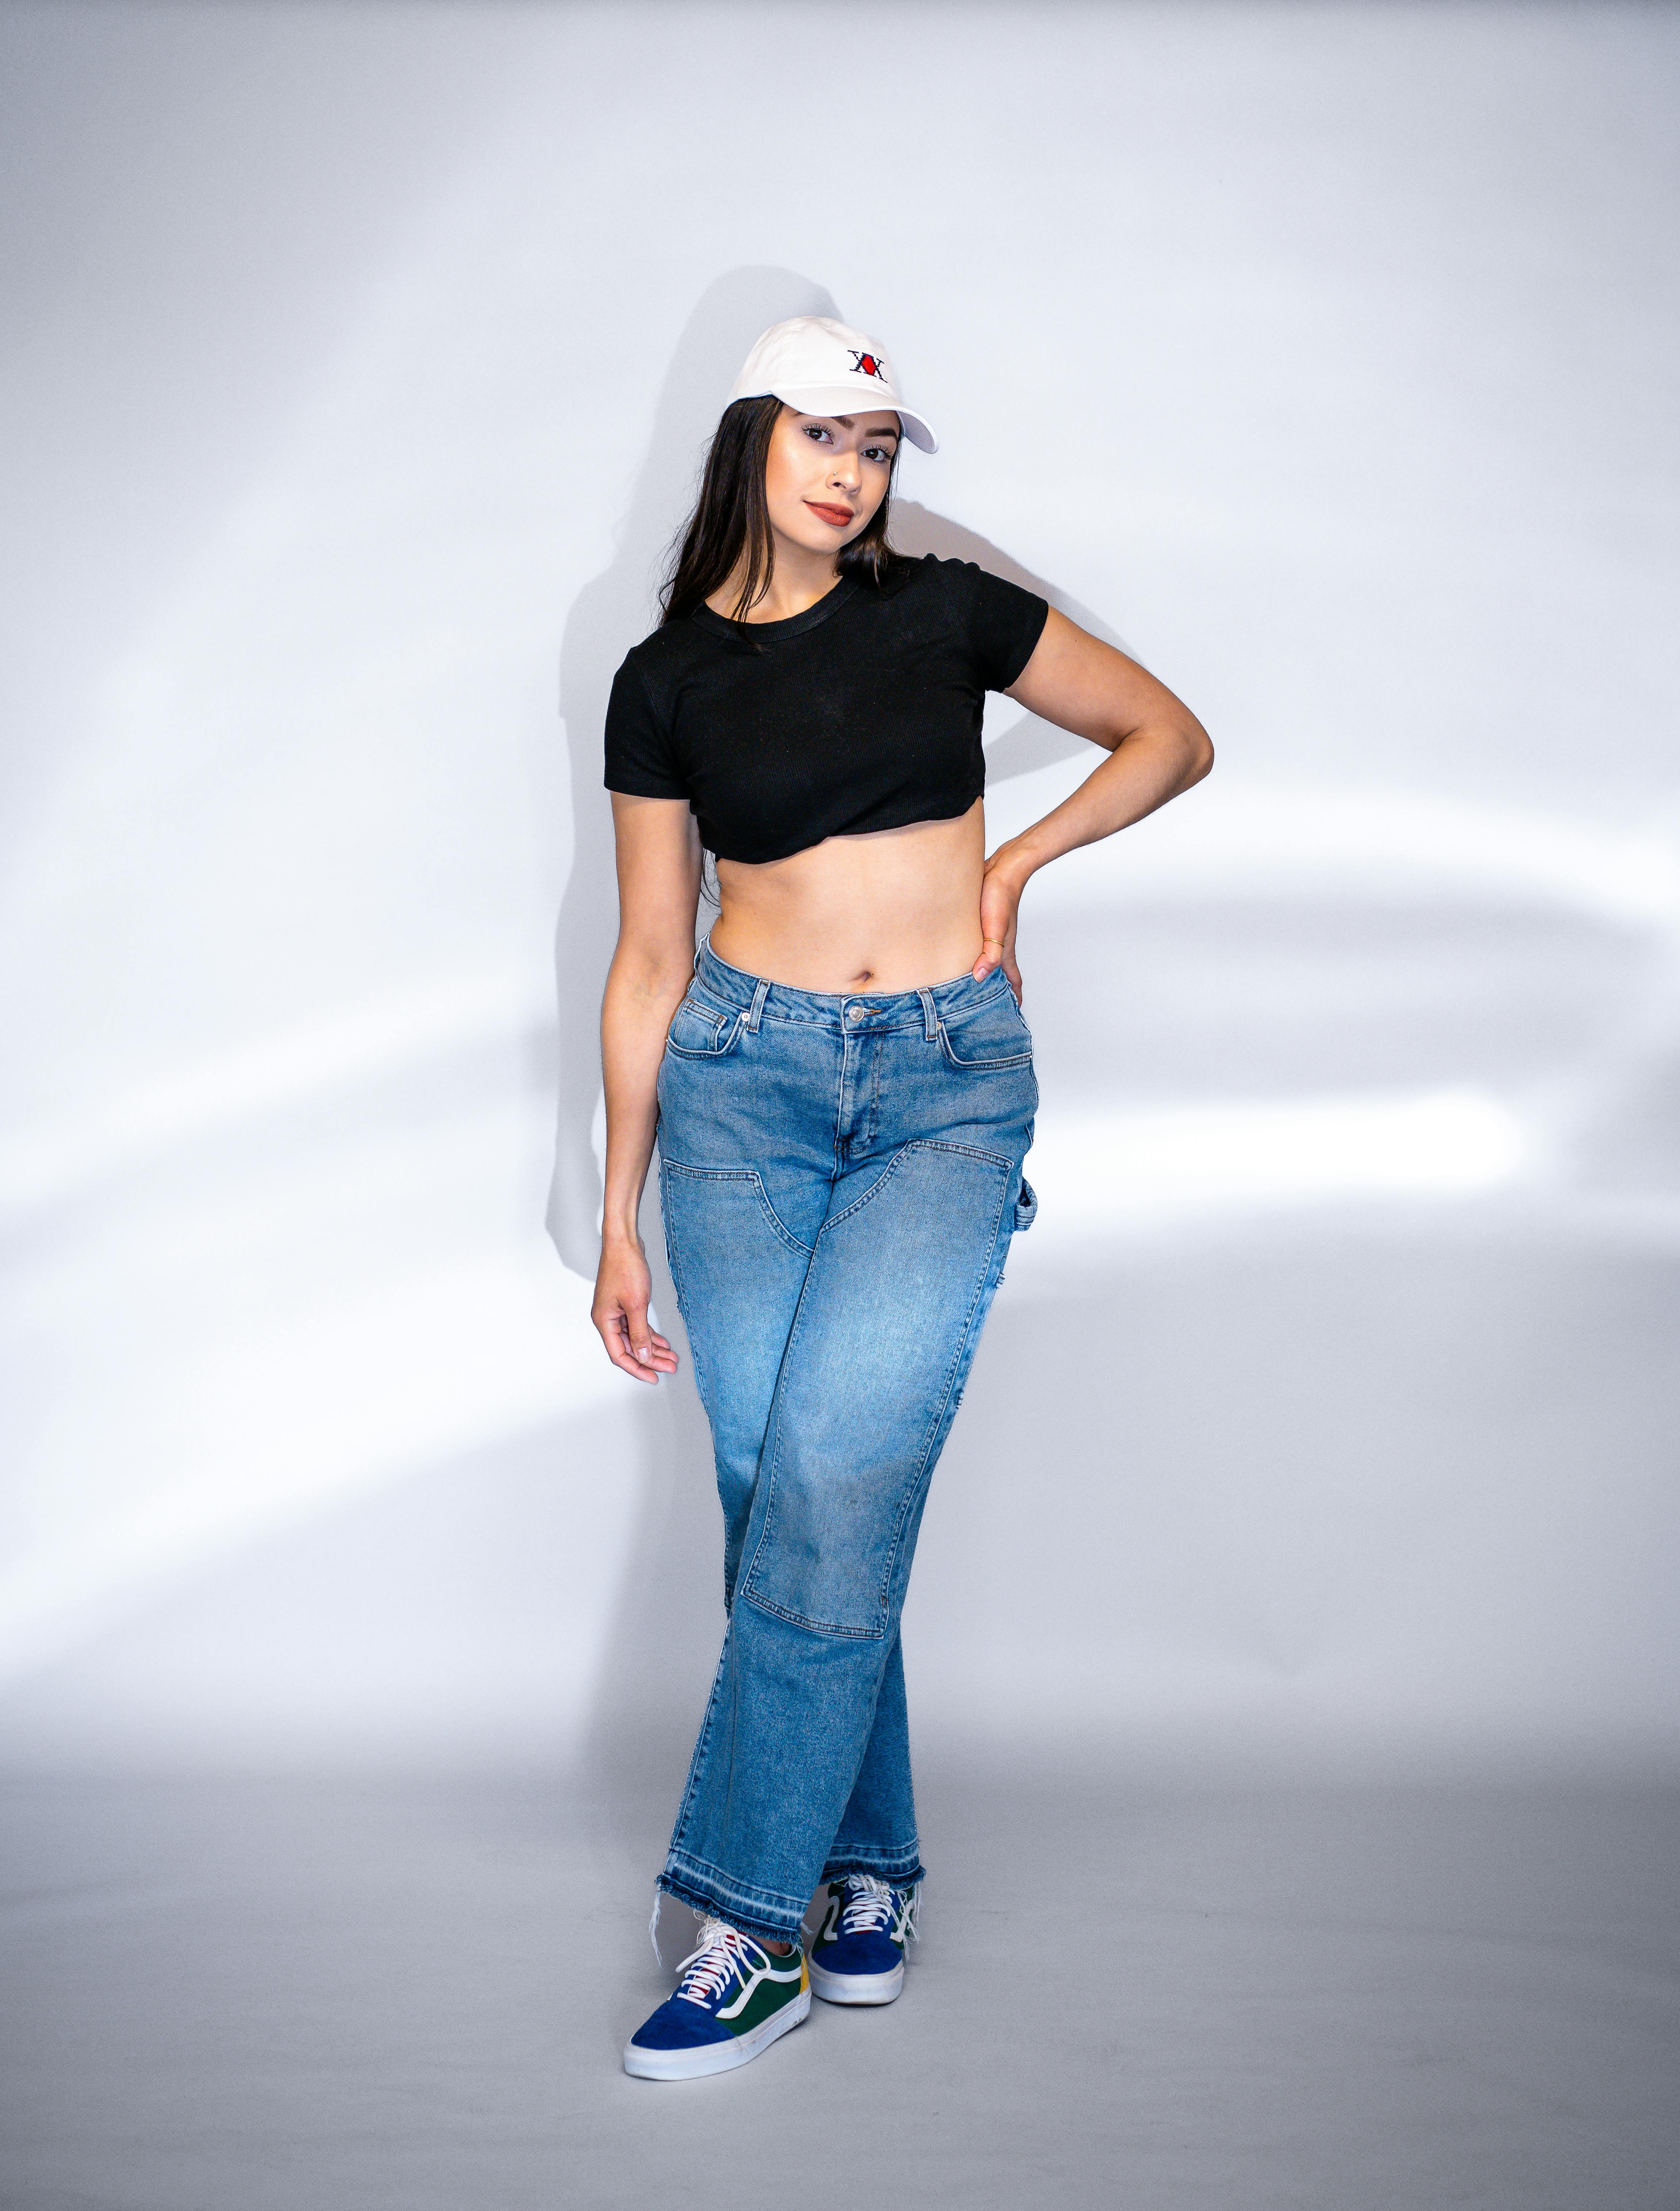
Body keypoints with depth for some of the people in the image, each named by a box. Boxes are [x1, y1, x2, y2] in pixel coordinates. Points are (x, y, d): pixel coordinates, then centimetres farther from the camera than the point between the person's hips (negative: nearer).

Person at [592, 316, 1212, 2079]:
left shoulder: (944, 611, 5)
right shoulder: (666, 680, 6)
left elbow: (1171, 734, 13)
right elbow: (648, 963, 8)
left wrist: (1022, 857, -1)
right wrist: (620, 1215, 7)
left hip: (952, 1087, -1)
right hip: (747, 1076, 2)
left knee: (832, 1486, -12)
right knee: (780, 1492, 0)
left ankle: (756, 1919, -3)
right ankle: (867, 1865, 18)